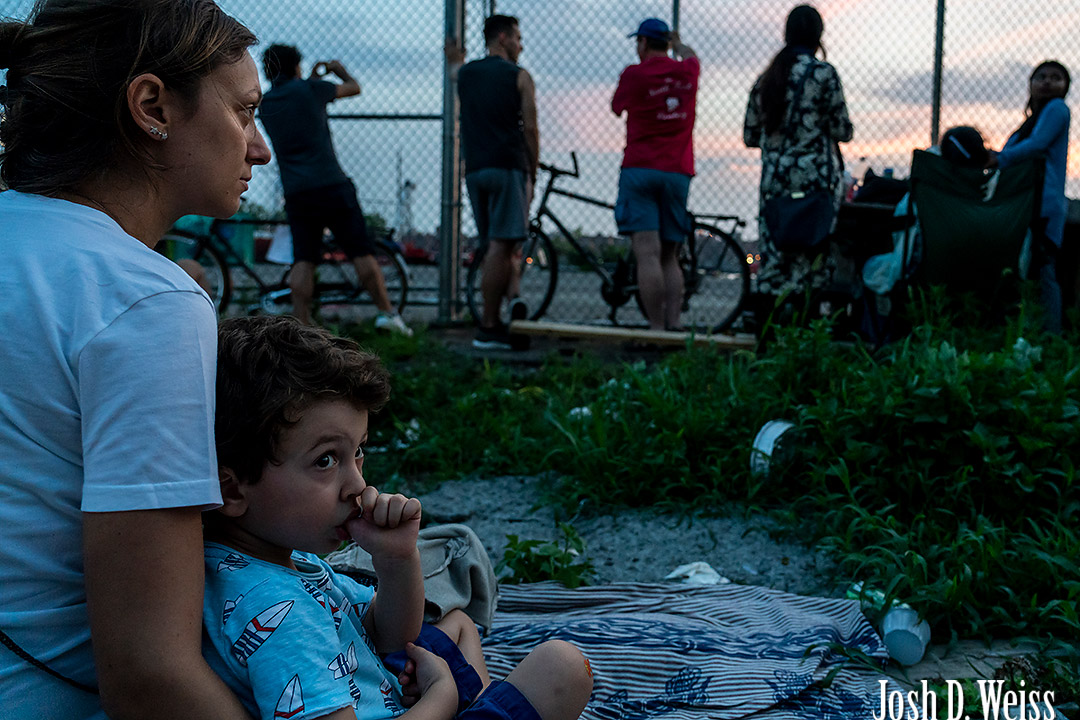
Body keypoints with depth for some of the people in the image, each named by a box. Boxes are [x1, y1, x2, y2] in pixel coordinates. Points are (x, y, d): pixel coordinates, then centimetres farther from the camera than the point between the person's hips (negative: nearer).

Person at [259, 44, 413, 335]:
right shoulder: (309, 89, -1)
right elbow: (353, 88, 14)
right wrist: (340, 71, 35)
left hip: (295, 192, 4)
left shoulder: (264, 106, 11)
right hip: (331, 185, -4)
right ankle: (386, 312, 5)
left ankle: (302, 325, -5)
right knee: (361, 251, 2)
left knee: (302, 261, 2)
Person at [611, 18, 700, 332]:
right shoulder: (687, 70, 10)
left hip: (640, 169, -5)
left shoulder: (634, 73, -5)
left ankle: (657, 330, -17)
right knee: (670, 257, 11)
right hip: (678, 173, 5)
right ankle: (675, 324, 1)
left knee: (648, 254, -10)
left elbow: (617, 107, 13)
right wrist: (677, 42, 57)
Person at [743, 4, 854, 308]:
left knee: (774, 261, 6)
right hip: (816, 180, -5)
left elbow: (750, 136, 13)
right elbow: (842, 131, -3)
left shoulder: (766, 78, 10)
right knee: (816, 263, -3)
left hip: (774, 181, 5)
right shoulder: (823, 73, -5)